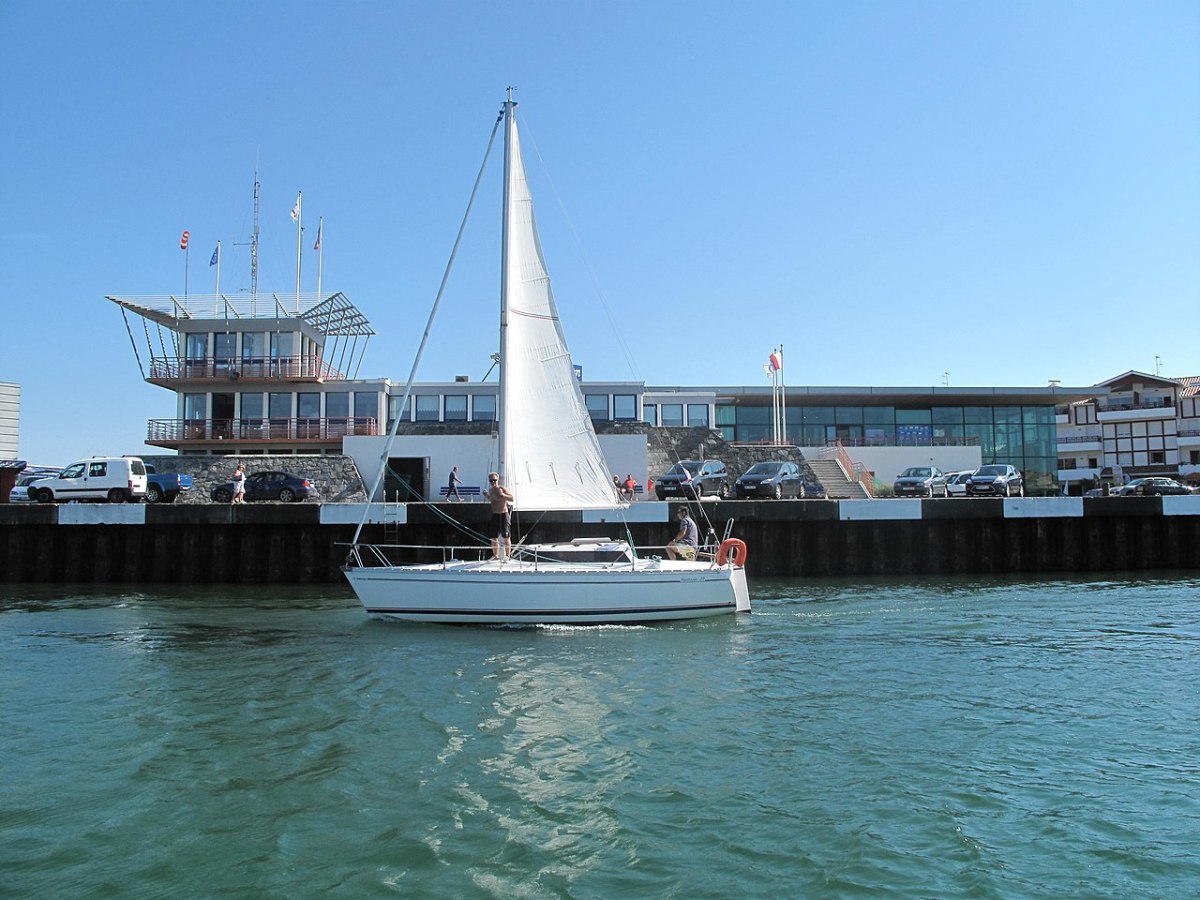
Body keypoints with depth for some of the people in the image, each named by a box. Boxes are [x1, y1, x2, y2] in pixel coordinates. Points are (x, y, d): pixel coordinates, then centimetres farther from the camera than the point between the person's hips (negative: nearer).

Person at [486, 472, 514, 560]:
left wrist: (504, 495, -27)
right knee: (494, 538, 7)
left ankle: (507, 556, 2)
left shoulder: (502, 489, -9)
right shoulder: (490, 490, 10)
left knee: (506, 537, -3)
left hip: (504, 514, -6)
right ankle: (495, 555, 16)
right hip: (494, 515, 6)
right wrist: (487, 496, 9)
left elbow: (513, 498, -13)